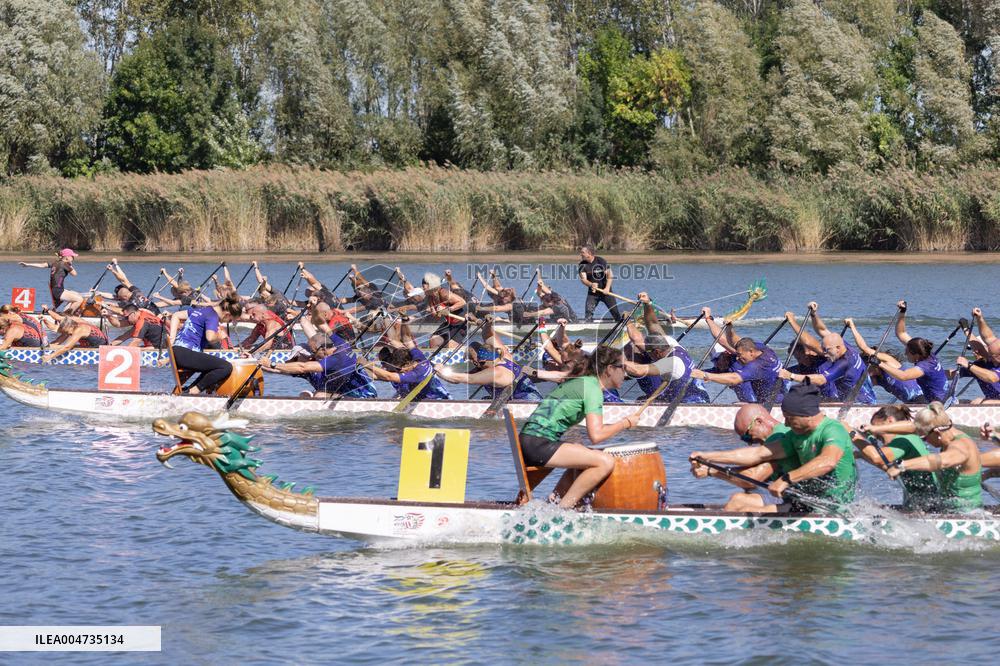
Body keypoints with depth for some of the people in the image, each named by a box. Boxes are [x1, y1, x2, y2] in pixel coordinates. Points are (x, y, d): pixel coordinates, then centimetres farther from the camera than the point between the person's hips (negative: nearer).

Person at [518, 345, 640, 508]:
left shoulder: (579, 382, 21)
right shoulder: (592, 387, -8)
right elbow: (595, 436, -17)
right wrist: (626, 423, -5)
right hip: (539, 445, -10)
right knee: (606, 462, -17)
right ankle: (562, 509, -14)